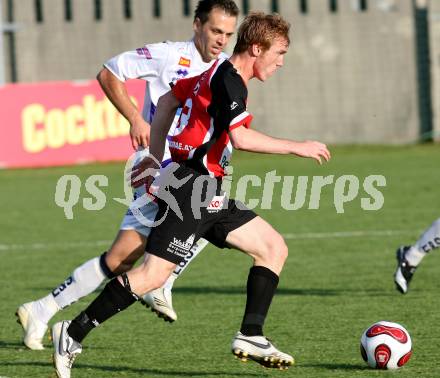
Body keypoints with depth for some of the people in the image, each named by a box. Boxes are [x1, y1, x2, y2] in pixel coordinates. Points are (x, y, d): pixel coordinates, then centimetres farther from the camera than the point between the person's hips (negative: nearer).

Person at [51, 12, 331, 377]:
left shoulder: (218, 73, 16)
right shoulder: (229, 80, -14)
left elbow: (169, 100, 26)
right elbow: (240, 138, -25)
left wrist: (156, 156, 29)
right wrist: (297, 147, -17)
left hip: (208, 194, 11)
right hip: (192, 186, -11)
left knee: (274, 248, 7)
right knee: (155, 274, -13)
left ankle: (251, 336, 5)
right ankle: (73, 334, -7)